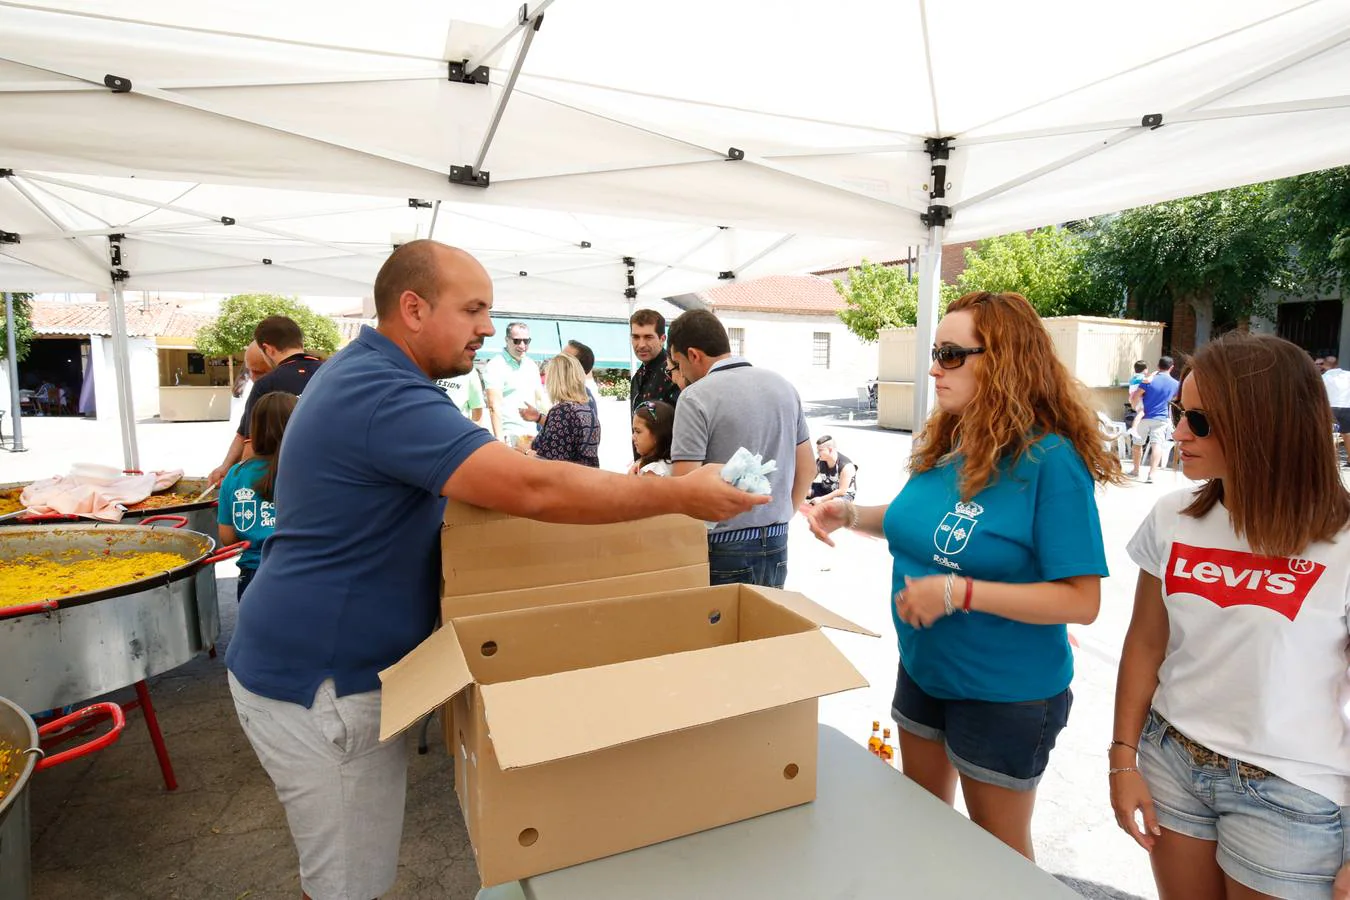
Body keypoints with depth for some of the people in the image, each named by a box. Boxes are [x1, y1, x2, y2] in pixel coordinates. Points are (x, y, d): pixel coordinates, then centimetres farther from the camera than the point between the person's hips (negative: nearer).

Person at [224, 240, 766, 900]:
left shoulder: (362, 373, 8)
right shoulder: (383, 393, -27)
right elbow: (534, 489, -35)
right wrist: (682, 496, -26)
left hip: (323, 665, 10)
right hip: (320, 684, -10)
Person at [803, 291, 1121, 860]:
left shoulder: (1050, 460, -24)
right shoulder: (941, 444, -2)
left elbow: (1082, 600, -24)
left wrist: (960, 592, -31)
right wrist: (852, 515, -3)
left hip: (1005, 694, -7)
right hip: (922, 669, 7)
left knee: (999, 849, 17)